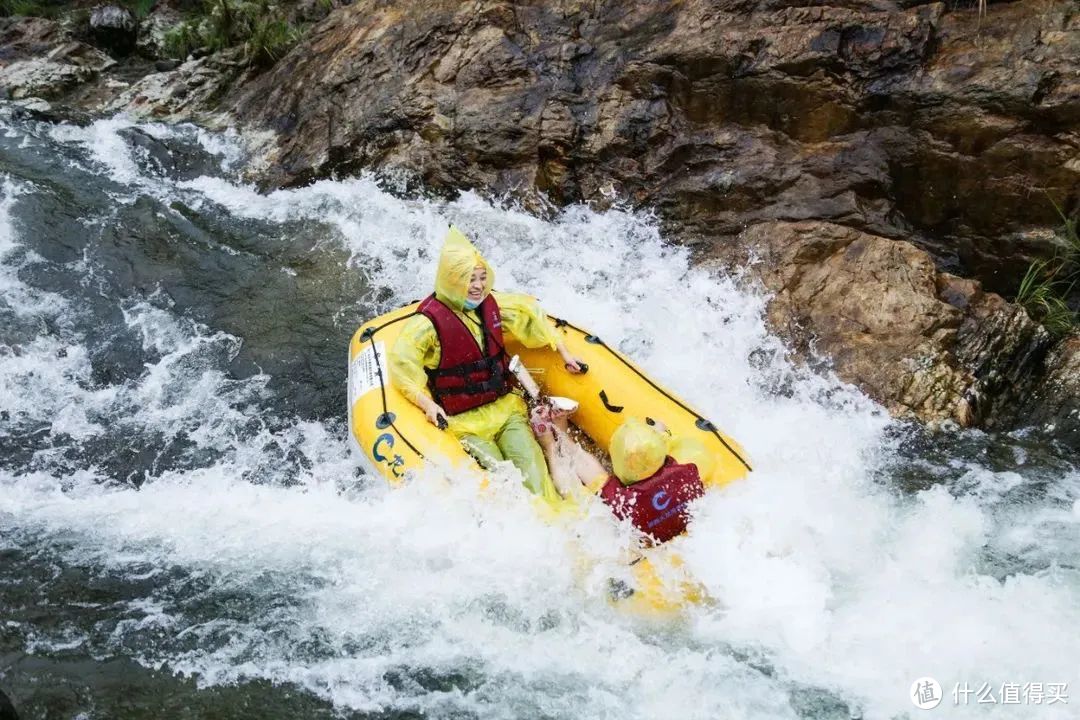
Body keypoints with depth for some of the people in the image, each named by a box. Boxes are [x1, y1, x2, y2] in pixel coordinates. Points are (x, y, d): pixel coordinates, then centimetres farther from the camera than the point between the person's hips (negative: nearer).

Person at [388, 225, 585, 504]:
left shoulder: (493, 304, 6)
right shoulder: (428, 322, -12)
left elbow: (530, 312, 22)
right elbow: (402, 361, -17)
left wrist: (563, 352, 24)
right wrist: (426, 403, -26)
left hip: (505, 407, 4)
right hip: (463, 419, -4)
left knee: (529, 462, -21)